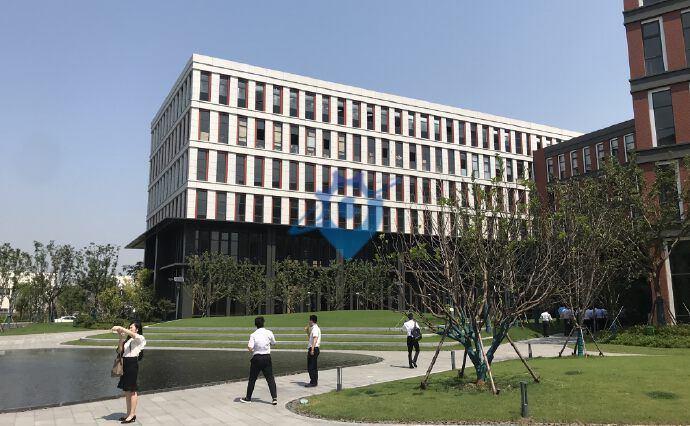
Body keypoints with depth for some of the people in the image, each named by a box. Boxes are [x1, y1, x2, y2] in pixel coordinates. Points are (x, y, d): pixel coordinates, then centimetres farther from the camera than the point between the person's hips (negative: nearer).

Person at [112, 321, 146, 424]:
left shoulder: (140, 338, -3)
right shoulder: (127, 339, 16)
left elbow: (131, 334, -23)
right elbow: (120, 351, 6)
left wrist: (120, 328, -25)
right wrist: (121, 337, -2)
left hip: (132, 364, -7)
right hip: (125, 364, 7)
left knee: (132, 390, -2)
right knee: (127, 390, 11)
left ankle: (132, 415, 3)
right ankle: (129, 414, 18)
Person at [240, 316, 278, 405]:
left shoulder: (253, 335, -11)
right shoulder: (269, 333, -5)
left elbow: (250, 348, -20)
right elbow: (273, 343, 10)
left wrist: (251, 351, 2)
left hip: (256, 358, -1)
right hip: (267, 358, 1)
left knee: (252, 379, 13)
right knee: (270, 378, 6)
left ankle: (248, 398, 24)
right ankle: (274, 398, 0)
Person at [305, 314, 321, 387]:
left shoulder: (315, 328, -14)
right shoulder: (313, 328, 18)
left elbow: (315, 339, -26)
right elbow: (310, 337, 31)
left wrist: (312, 349, -31)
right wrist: (308, 330, 22)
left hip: (314, 349, -10)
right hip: (312, 348, 10)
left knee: (311, 367, -6)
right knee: (313, 367, 15)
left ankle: (313, 382, -3)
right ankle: (314, 382, 21)